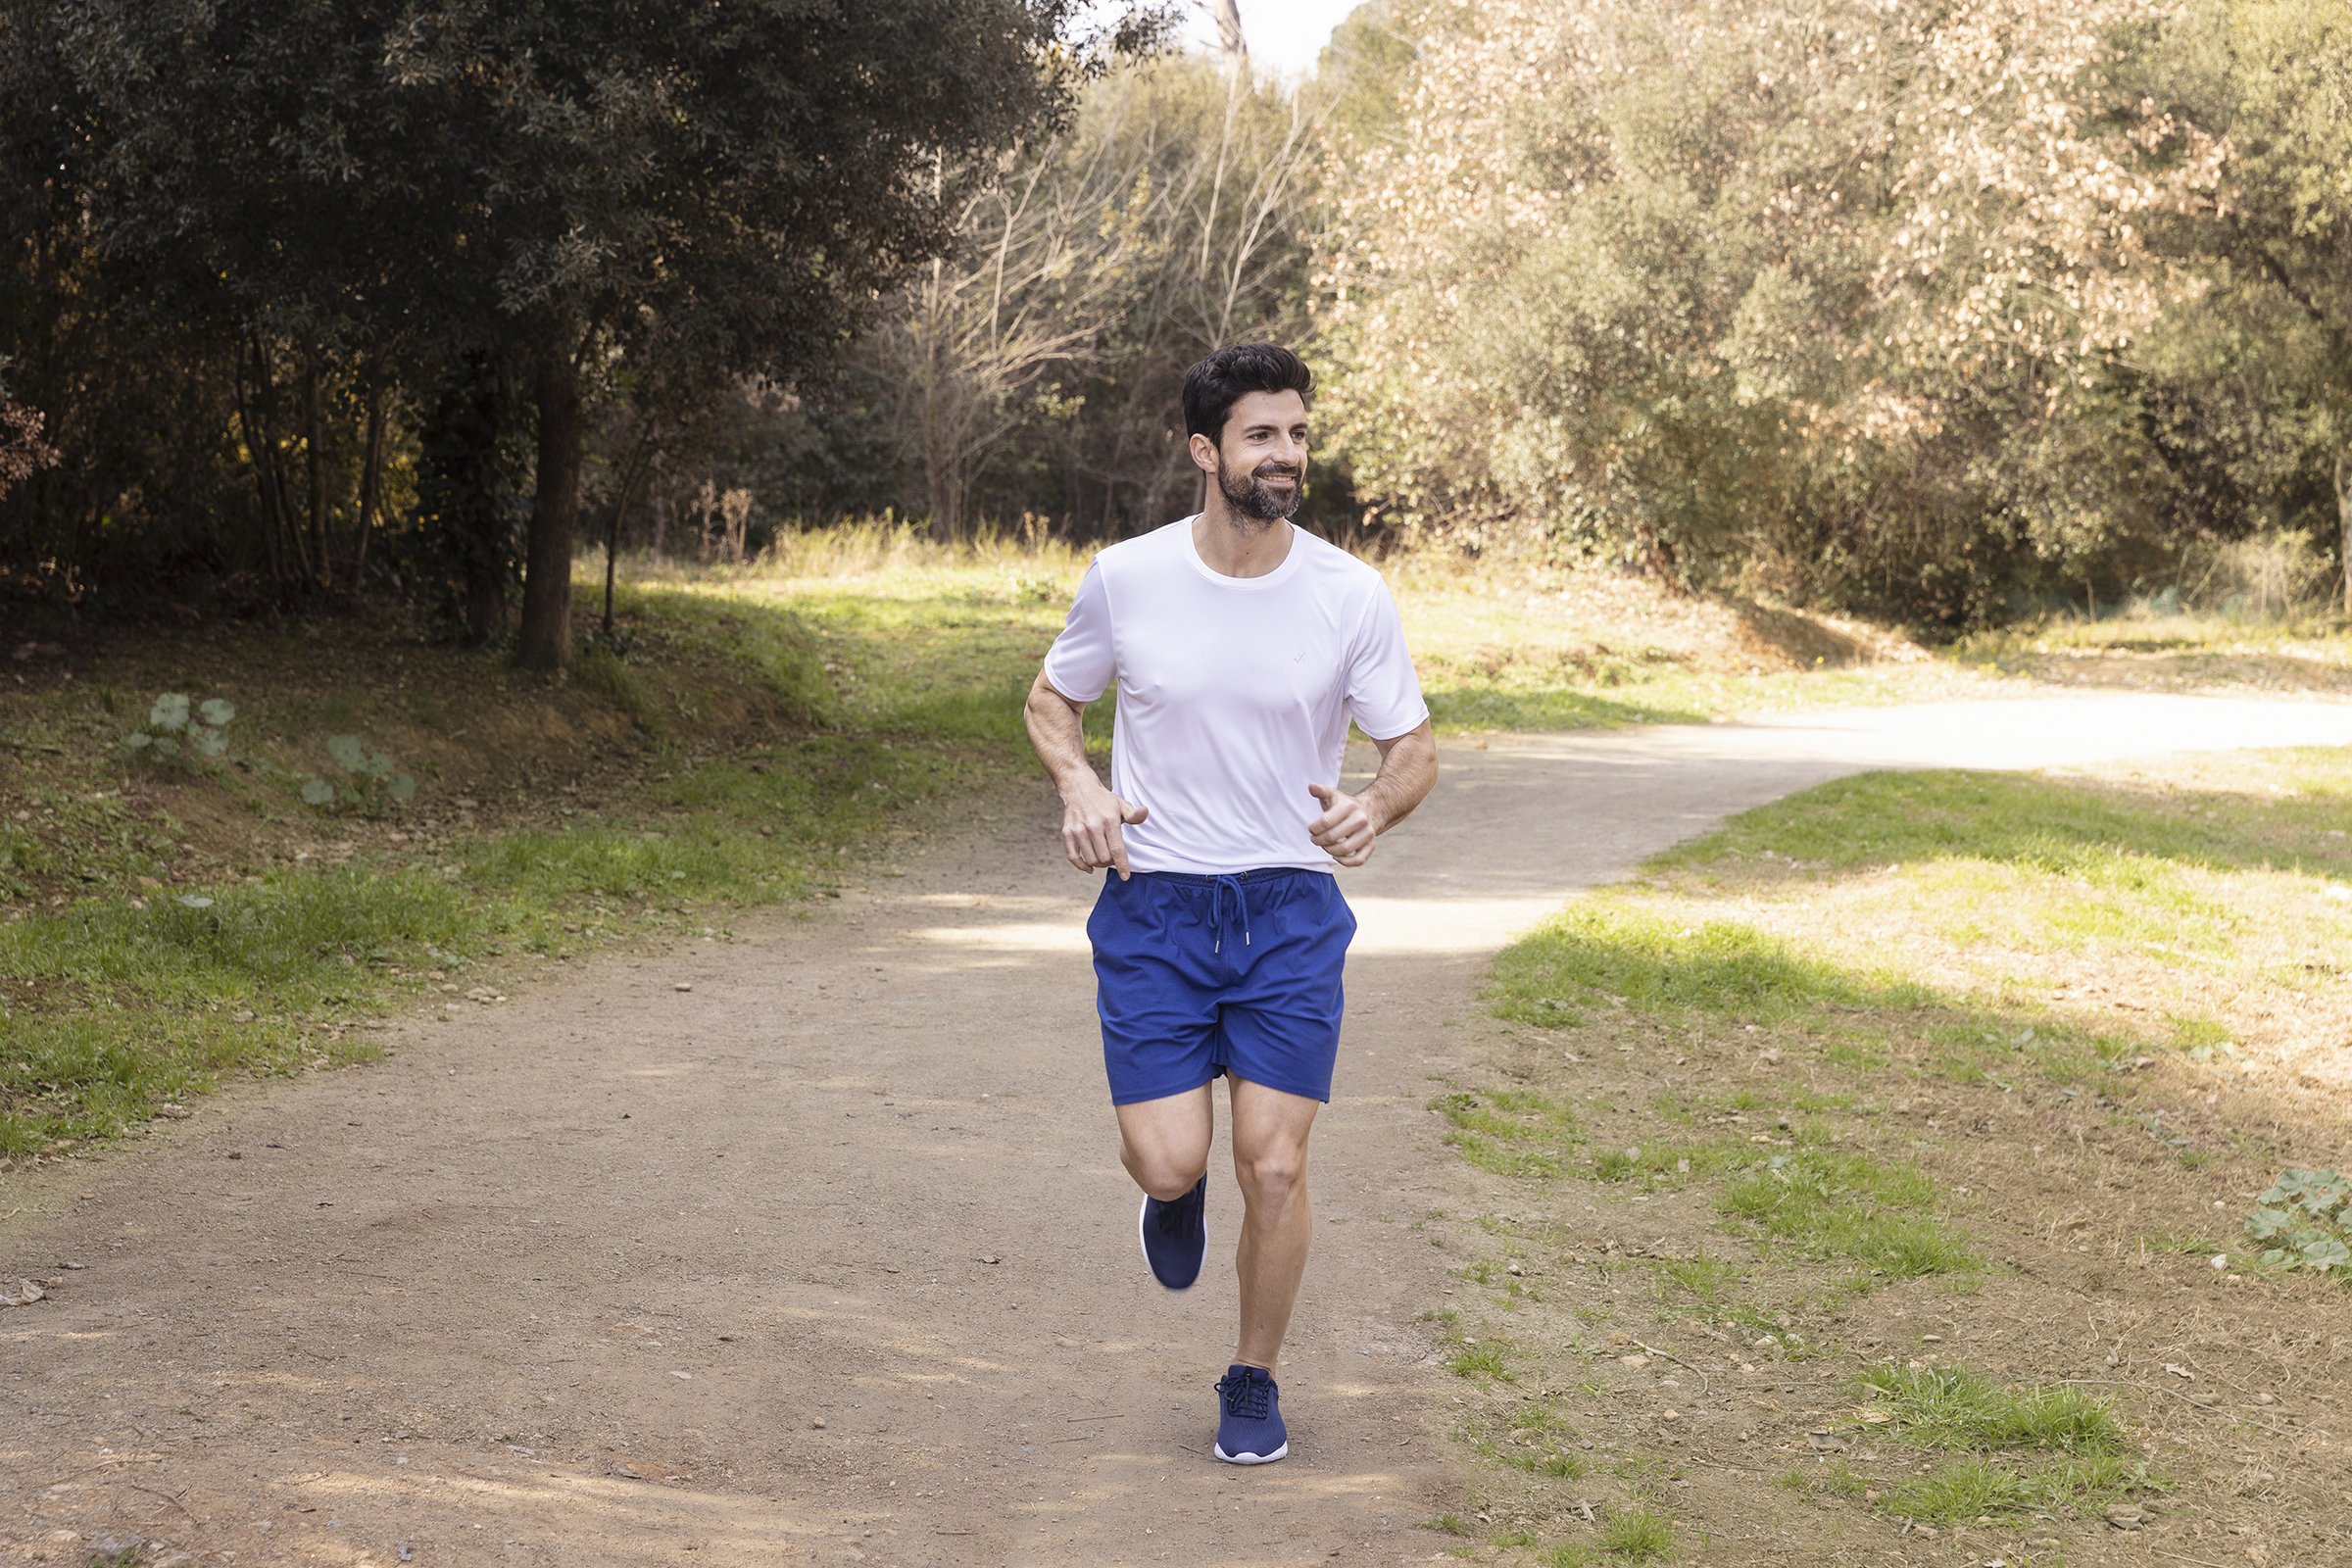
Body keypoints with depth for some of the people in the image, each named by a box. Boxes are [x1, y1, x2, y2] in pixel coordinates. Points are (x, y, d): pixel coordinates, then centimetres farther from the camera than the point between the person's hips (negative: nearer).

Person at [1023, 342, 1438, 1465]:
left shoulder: (1352, 596, -6)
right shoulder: (1124, 579, -5)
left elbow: (1415, 749, 4)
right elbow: (1051, 700, 12)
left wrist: (1374, 807, -20)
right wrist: (1079, 786, -9)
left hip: (1291, 909, 0)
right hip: (1153, 907, 0)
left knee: (1273, 1166, -5)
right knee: (1169, 1162, -9)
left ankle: (1254, 1383, 19)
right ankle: (1178, 1188, 31)